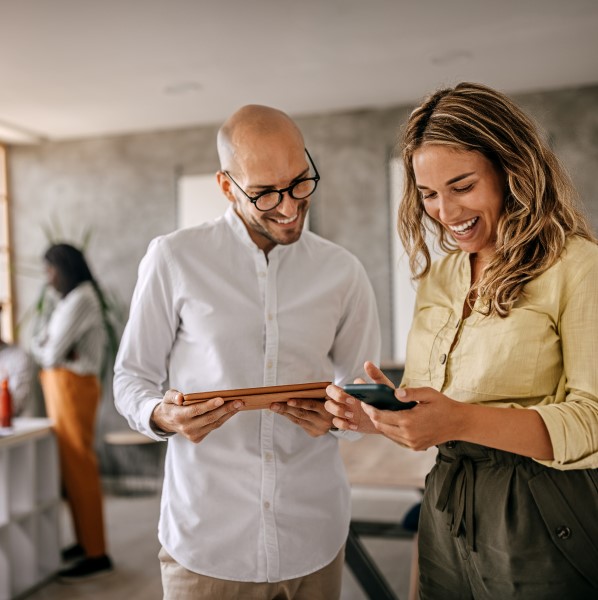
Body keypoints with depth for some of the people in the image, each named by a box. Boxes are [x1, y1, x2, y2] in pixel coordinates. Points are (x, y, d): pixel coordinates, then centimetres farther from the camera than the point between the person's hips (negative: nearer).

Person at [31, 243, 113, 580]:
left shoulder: (81, 299, -13)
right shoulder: (68, 300, 18)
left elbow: (53, 353, -17)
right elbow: (39, 346, 12)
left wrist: (46, 350, 4)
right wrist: (48, 347, -8)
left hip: (73, 385, -9)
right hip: (60, 386, 9)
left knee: (79, 467, -6)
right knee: (71, 465, 12)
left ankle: (97, 555, 0)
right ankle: (85, 541, 22)